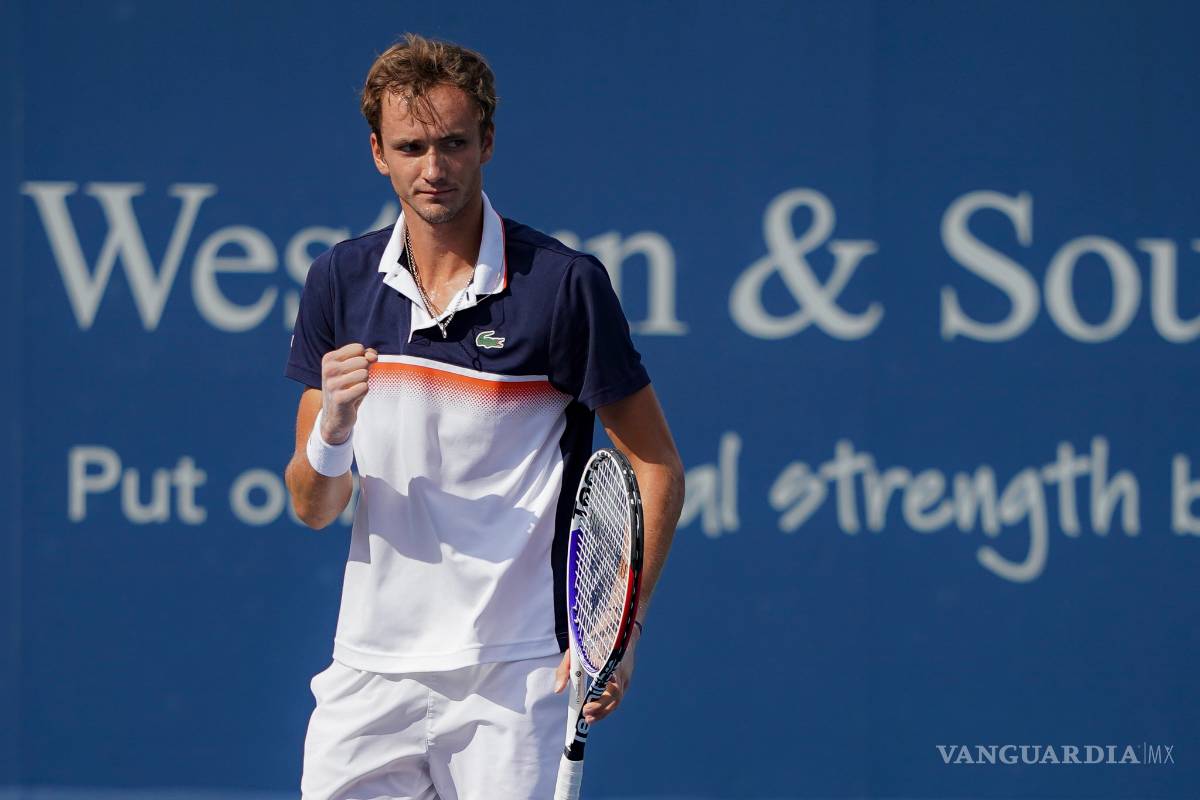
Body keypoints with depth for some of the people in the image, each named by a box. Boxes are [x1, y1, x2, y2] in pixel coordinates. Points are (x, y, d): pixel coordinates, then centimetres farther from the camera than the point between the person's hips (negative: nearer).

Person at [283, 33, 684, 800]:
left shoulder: (563, 283, -6)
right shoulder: (341, 282, 6)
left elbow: (658, 467, -1)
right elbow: (312, 507, 8)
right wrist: (331, 430, -14)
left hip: (514, 678, -3)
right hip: (371, 671, 4)